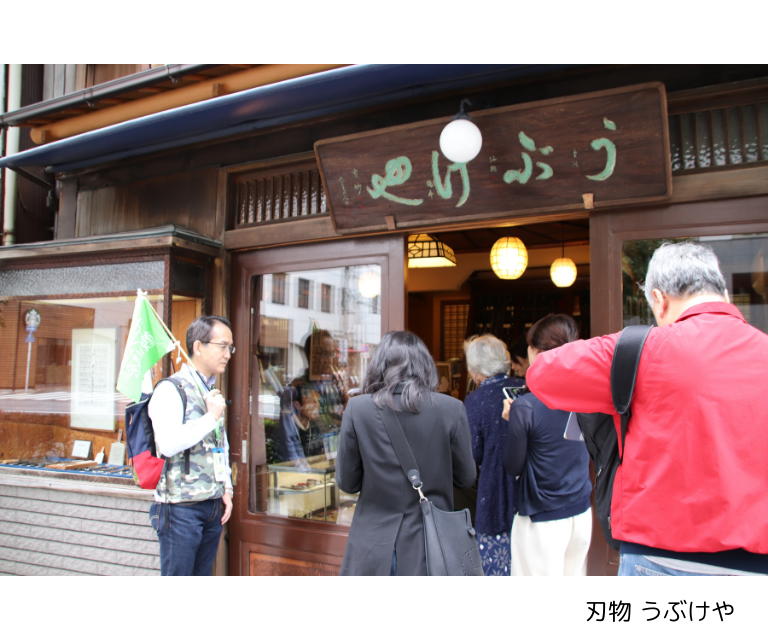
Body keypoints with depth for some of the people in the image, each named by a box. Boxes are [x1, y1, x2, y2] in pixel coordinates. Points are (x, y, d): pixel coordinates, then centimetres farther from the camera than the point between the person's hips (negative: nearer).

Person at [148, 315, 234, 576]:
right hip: (182, 508, -7)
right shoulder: (170, 390, -11)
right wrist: (211, 417, -17)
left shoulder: (213, 392, 14)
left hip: (213, 506, 8)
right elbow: (168, 444, -26)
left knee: (202, 574, 15)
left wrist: (226, 489, 13)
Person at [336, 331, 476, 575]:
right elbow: (466, 478, 1)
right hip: (431, 549, 0)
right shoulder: (452, 408, -10)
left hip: (373, 552, 0)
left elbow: (346, 482, -2)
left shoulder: (357, 408, -9)